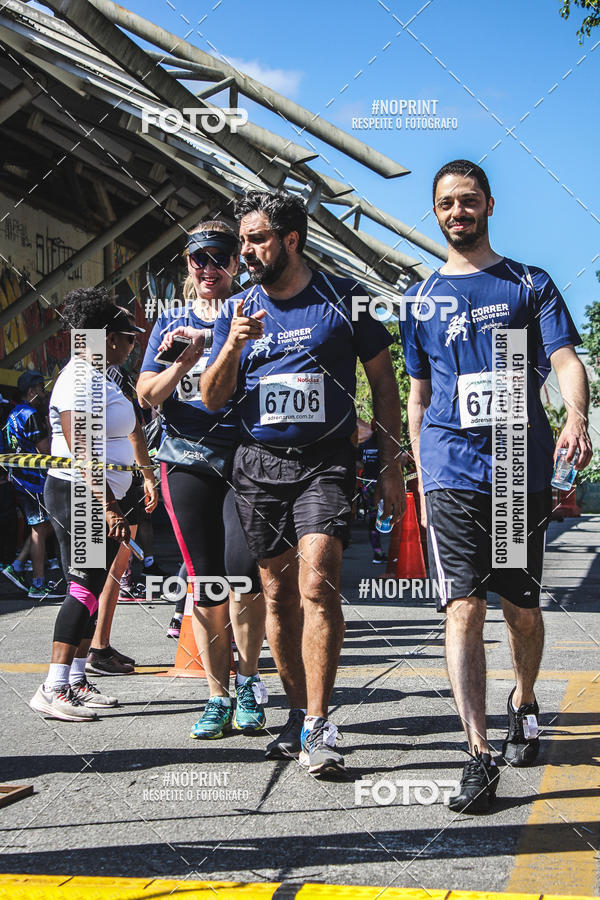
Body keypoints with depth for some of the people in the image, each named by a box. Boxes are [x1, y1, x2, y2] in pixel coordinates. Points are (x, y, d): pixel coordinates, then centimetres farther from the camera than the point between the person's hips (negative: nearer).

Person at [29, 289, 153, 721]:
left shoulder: (100, 376, 17)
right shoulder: (78, 379, -15)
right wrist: (107, 506, -25)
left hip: (104, 496, 10)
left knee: (93, 588, 10)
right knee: (85, 587, -12)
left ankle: (76, 680, 15)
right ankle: (53, 689, -11)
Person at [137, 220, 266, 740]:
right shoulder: (172, 322, 14)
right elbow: (147, 395, 6)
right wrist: (187, 358, -10)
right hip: (187, 463, 2)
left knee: (242, 570, -17)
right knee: (205, 582, 2)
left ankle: (248, 680, 3)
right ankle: (219, 697, 12)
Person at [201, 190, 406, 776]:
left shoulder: (344, 299, 1)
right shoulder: (237, 310, 10)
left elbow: (383, 384, 7)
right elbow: (212, 399, 6)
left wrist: (390, 467, 2)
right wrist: (233, 345, -13)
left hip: (325, 462, -4)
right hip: (258, 464, 4)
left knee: (317, 584, -18)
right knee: (278, 595, 8)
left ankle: (317, 728, -16)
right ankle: (299, 712, 22)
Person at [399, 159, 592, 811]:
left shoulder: (530, 285, 9)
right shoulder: (421, 300, 14)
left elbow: (565, 359, -3)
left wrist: (576, 415, -24)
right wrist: (422, 480, 14)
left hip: (523, 470, 0)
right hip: (452, 473, 0)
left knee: (522, 608, 8)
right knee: (463, 607, -10)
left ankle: (523, 702, 36)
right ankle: (479, 752, -12)